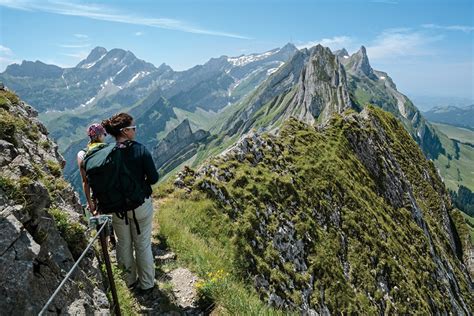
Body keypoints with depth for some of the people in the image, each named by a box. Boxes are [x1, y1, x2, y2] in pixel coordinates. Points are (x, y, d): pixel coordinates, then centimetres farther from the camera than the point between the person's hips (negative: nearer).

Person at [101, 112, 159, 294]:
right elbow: (153, 178, -15)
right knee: (143, 245, 14)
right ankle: (146, 284, 28)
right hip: (140, 205, -2)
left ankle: (130, 281, 38)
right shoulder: (140, 150, -18)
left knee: (123, 244, 20)